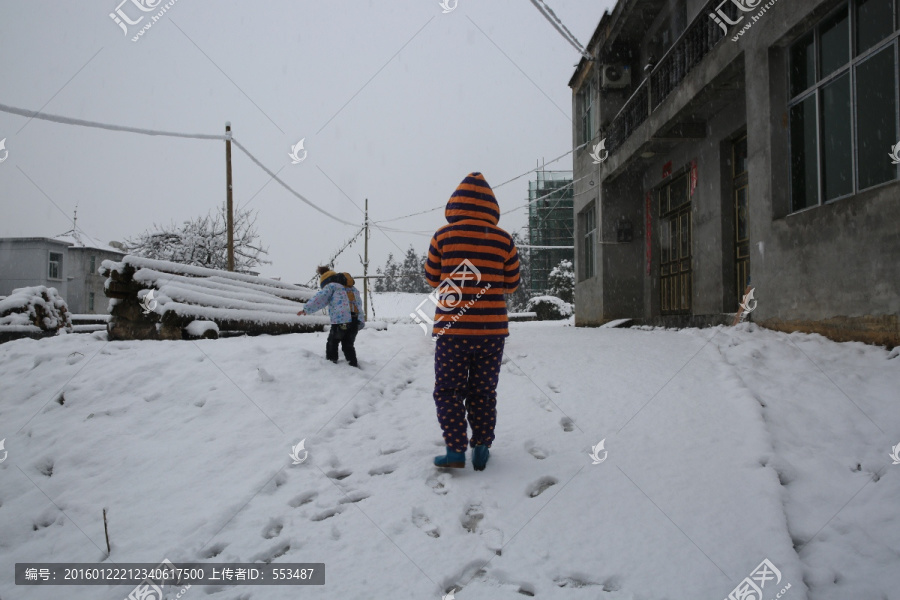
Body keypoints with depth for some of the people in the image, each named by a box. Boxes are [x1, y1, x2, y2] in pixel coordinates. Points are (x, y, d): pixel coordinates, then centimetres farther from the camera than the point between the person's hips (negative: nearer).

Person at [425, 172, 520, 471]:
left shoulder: (443, 236, -5)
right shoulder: (504, 240, -2)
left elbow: (433, 278, 5)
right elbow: (511, 284, 7)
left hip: (452, 328, -2)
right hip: (492, 329, 2)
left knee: (448, 390, 8)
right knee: (483, 391, 14)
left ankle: (456, 450, 3)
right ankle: (482, 446, 14)